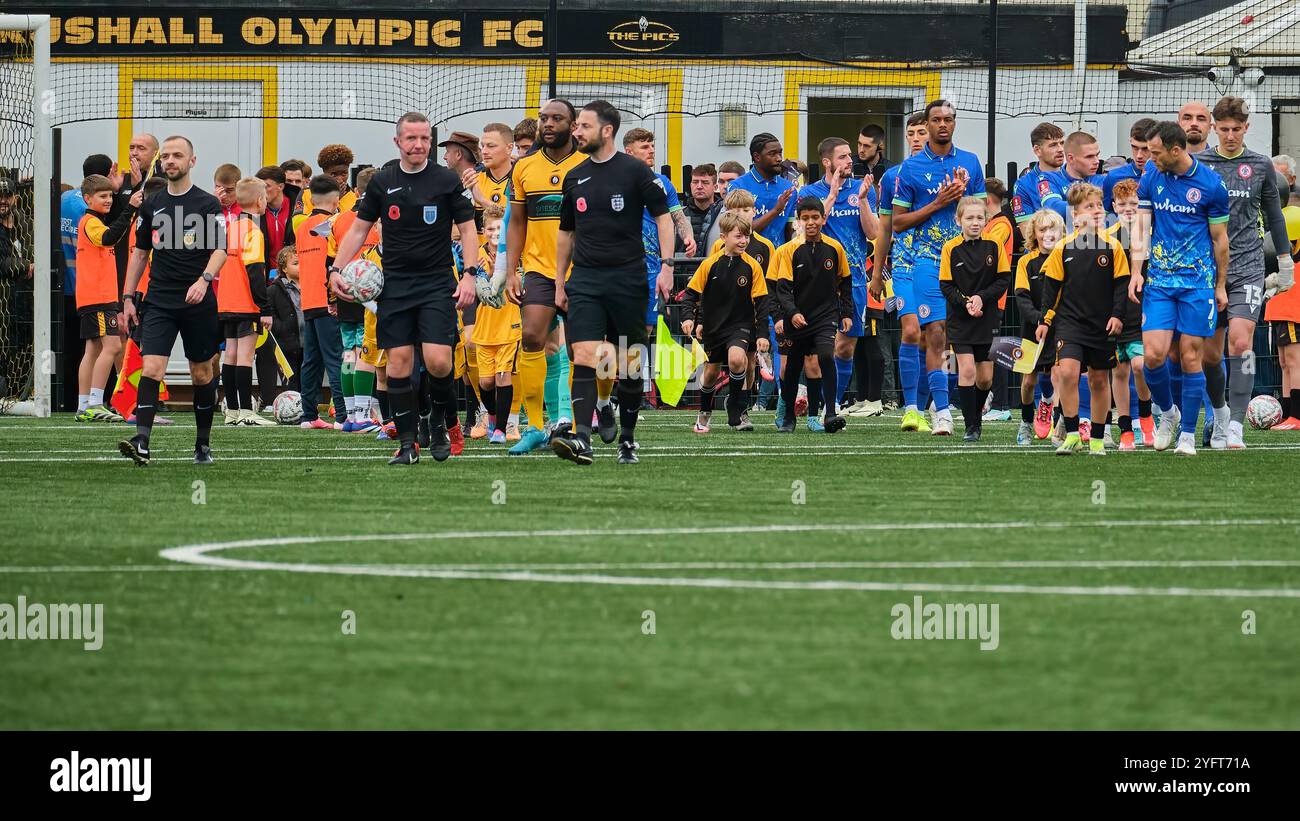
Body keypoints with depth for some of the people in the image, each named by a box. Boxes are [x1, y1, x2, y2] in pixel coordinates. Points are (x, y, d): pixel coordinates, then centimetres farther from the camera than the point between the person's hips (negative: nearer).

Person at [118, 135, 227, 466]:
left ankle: (203, 444, 20)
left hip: (198, 302, -2)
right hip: (159, 301, 2)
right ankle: (141, 442, -24)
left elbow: (220, 249, -8)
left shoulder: (208, 204, -1)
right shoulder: (151, 206, 10)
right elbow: (140, 253, 17)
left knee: (202, 373, 7)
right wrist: (128, 298, 12)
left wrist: (204, 280, -26)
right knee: (151, 368, -14)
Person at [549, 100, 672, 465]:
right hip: (585, 280, 3)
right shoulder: (575, 177, 11)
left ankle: (628, 438, 18)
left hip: (628, 278, -3)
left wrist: (666, 266, -12)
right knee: (583, 356, -13)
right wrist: (559, 283, 18)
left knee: (630, 363, 5)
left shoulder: (634, 171, -3)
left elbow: (662, 216, -2)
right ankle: (581, 438, -24)